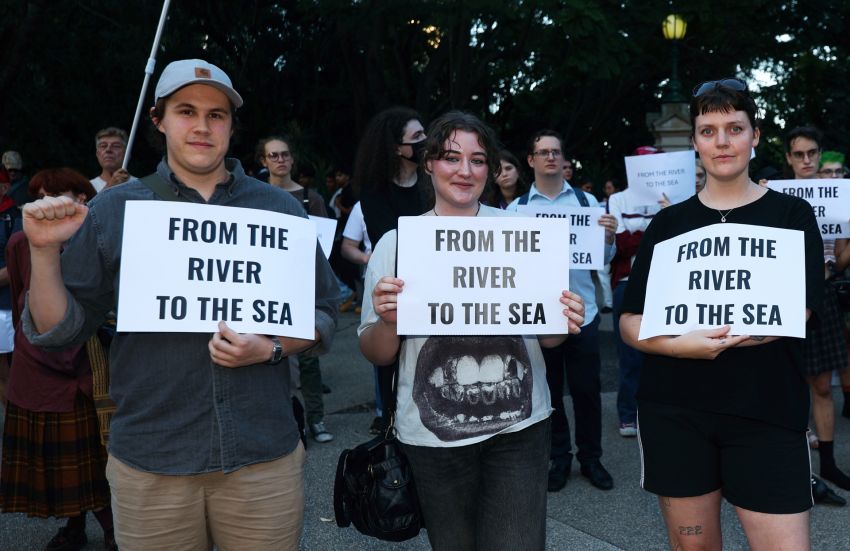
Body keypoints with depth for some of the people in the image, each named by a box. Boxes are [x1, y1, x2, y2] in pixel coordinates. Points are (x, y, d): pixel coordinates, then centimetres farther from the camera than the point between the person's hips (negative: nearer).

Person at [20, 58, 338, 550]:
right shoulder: (113, 211, 3)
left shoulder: (279, 208, 4)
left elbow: (324, 314, 6)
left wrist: (270, 348, -12)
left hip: (265, 457, 1)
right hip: (149, 464, 0)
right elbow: (61, 329, 4)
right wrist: (45, 251, -11)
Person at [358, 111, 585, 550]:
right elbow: (377, 355, 2)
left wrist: (563, 324, -12)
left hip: (518, 425, 0)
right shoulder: (397, 242, -1)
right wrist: (387, 320, -19)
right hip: (433, 432, 0)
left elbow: (544, 336, 10)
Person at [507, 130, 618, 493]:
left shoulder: (587, 201, 4)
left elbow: (604, 258, 3)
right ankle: (559, 459, 27)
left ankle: (591, 458, 26)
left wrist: (609, 237, -16)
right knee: (549, 391, 11)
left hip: (582, 312, 1)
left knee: (587, 389, 8)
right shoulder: (516, 208, 1)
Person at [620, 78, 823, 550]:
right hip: (674, 411, 2)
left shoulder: (792, 215, 3)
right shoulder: (668, 222, 7)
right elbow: (630, 323, 2)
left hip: (766, 413, -1)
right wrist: (679, 345, -18)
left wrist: (703, 335, -17)